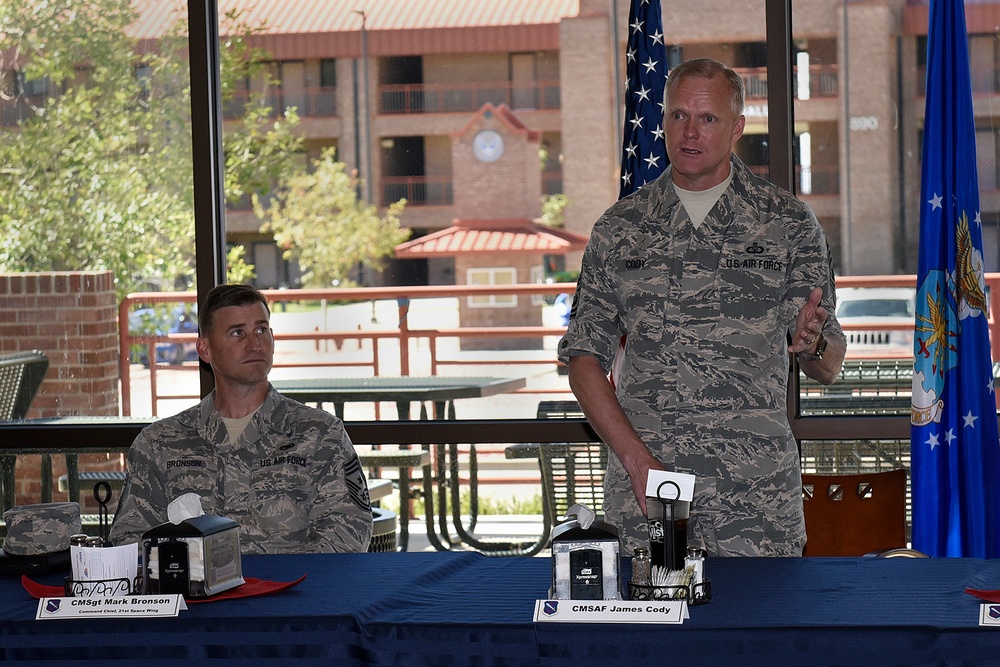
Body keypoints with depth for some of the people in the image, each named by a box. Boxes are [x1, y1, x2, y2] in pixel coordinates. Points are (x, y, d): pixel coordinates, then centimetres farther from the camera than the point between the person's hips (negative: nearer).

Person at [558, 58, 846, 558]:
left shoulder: (788, 223, 5)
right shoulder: (620, 229, 8)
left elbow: (828, 369, 5)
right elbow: (583, 356, 6)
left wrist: (812, 345, -20)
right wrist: (636, 456, -8)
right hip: (643, 488, 1)